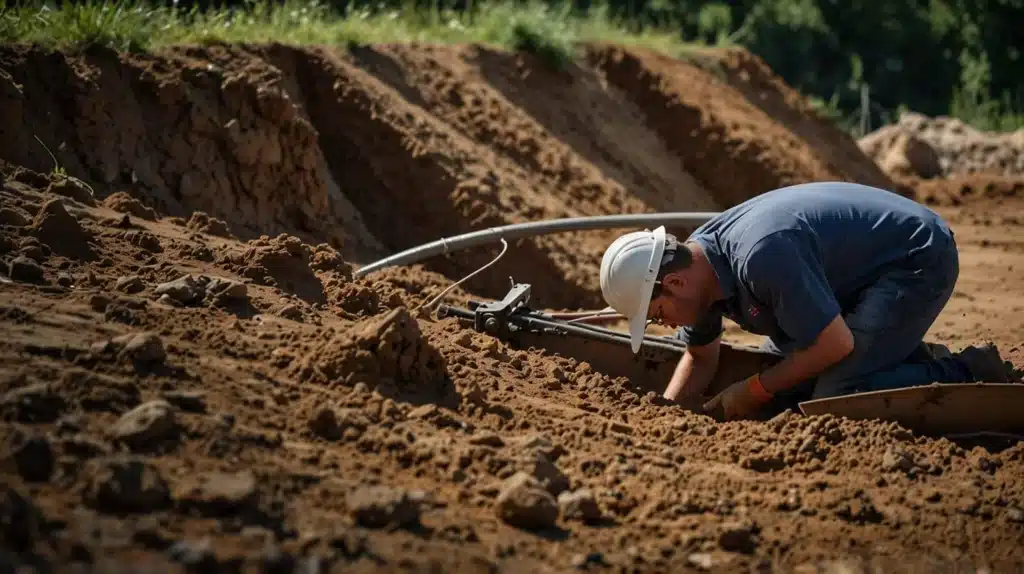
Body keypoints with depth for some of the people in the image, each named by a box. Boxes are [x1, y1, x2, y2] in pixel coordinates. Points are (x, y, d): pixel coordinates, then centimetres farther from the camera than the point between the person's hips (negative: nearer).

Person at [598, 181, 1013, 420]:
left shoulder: (760, 256, -35)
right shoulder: (694, 260, -6)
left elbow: (835, 345, -27)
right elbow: (700, 358, 11)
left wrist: (756, 390, -17)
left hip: (918, 260, -10)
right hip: (864, 266, 10)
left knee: (835, 395, -23)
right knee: (780, 358, 17)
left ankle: (968, 377, -11)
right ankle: (902, 358, 20)